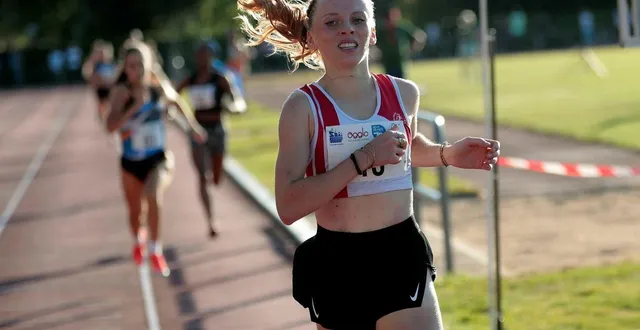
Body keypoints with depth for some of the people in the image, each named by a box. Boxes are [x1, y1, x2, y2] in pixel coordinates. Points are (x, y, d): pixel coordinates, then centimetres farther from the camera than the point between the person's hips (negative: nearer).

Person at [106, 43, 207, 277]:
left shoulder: (158, 90, -9)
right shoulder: (122, 91, -15)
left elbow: (176, 101, 15)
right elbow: (110, 126, -27)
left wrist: (193, 126, 18)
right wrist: (134, 107, -36)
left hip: (158, 159, -1)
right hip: (131, 163, 1)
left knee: (153, 197, -30)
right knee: (134, 210, 18)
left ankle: (155, 250, -12)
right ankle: (138, 240, 54)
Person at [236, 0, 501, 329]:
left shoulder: (404, 94, 4)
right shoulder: (304, 106, -8)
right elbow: (288, 207, -19)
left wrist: (448, 154, 9)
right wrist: (363, 159, -22)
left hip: (402, 256, 2)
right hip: (336, 266, -1)